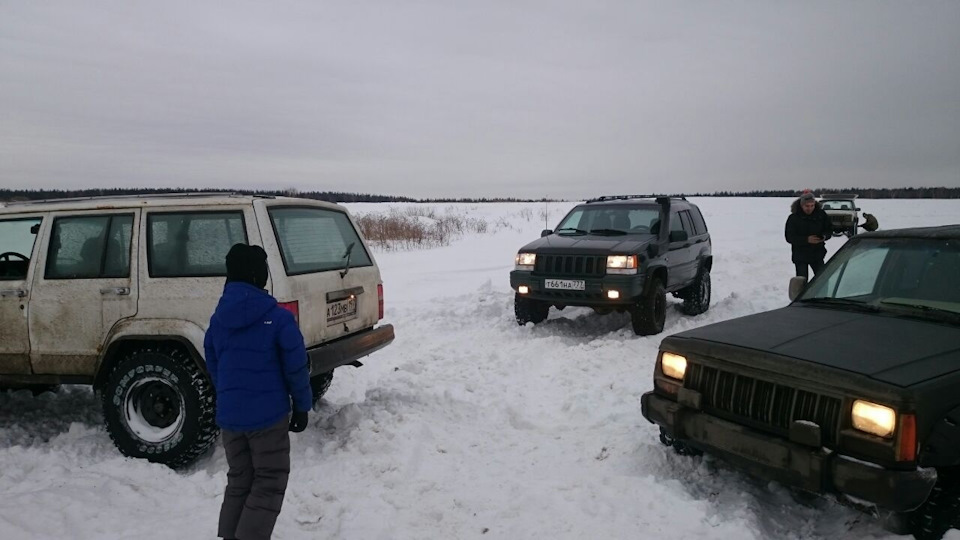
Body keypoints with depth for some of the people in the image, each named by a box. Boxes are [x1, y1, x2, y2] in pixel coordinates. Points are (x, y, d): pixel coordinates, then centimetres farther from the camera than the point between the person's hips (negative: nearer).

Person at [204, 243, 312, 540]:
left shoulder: (217, 319, 4)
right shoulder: (278, 318, -14)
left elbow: (213, 368, 13)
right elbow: (296, 368, -11)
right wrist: (301, 406, 1)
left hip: (228, 415, 6)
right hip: (268, 414, -5)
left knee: (239, 480, 19)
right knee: (269, 482, 8)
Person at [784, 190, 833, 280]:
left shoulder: (821, 214, -1)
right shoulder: (794, 218, -11)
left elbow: (829, 230, 7)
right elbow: (789, 237, -15)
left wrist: (824, 236, -17)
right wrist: (806, 240, -28)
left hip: (817, 253, 3)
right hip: (800, 255, -2)